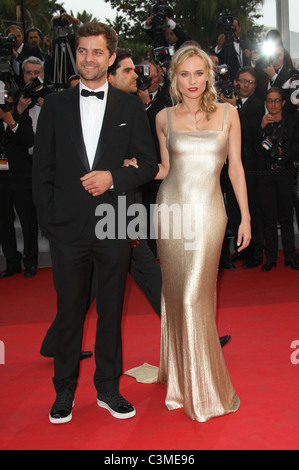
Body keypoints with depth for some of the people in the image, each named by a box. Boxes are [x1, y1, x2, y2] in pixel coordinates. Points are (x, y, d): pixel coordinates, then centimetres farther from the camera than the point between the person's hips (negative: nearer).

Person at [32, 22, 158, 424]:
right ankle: (64, 392, 24)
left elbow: (149, 164, 5)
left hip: (114, 225, 0)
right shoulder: (55, 105, 7)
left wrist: (113, 177, -12)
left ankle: (108, 388, 26)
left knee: (112, 310, 11)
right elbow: (42, 169, 6)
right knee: (69, 311, 8)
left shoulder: (131, 107, 6)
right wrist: (47, 220, 0)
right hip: (68, 225, 0)